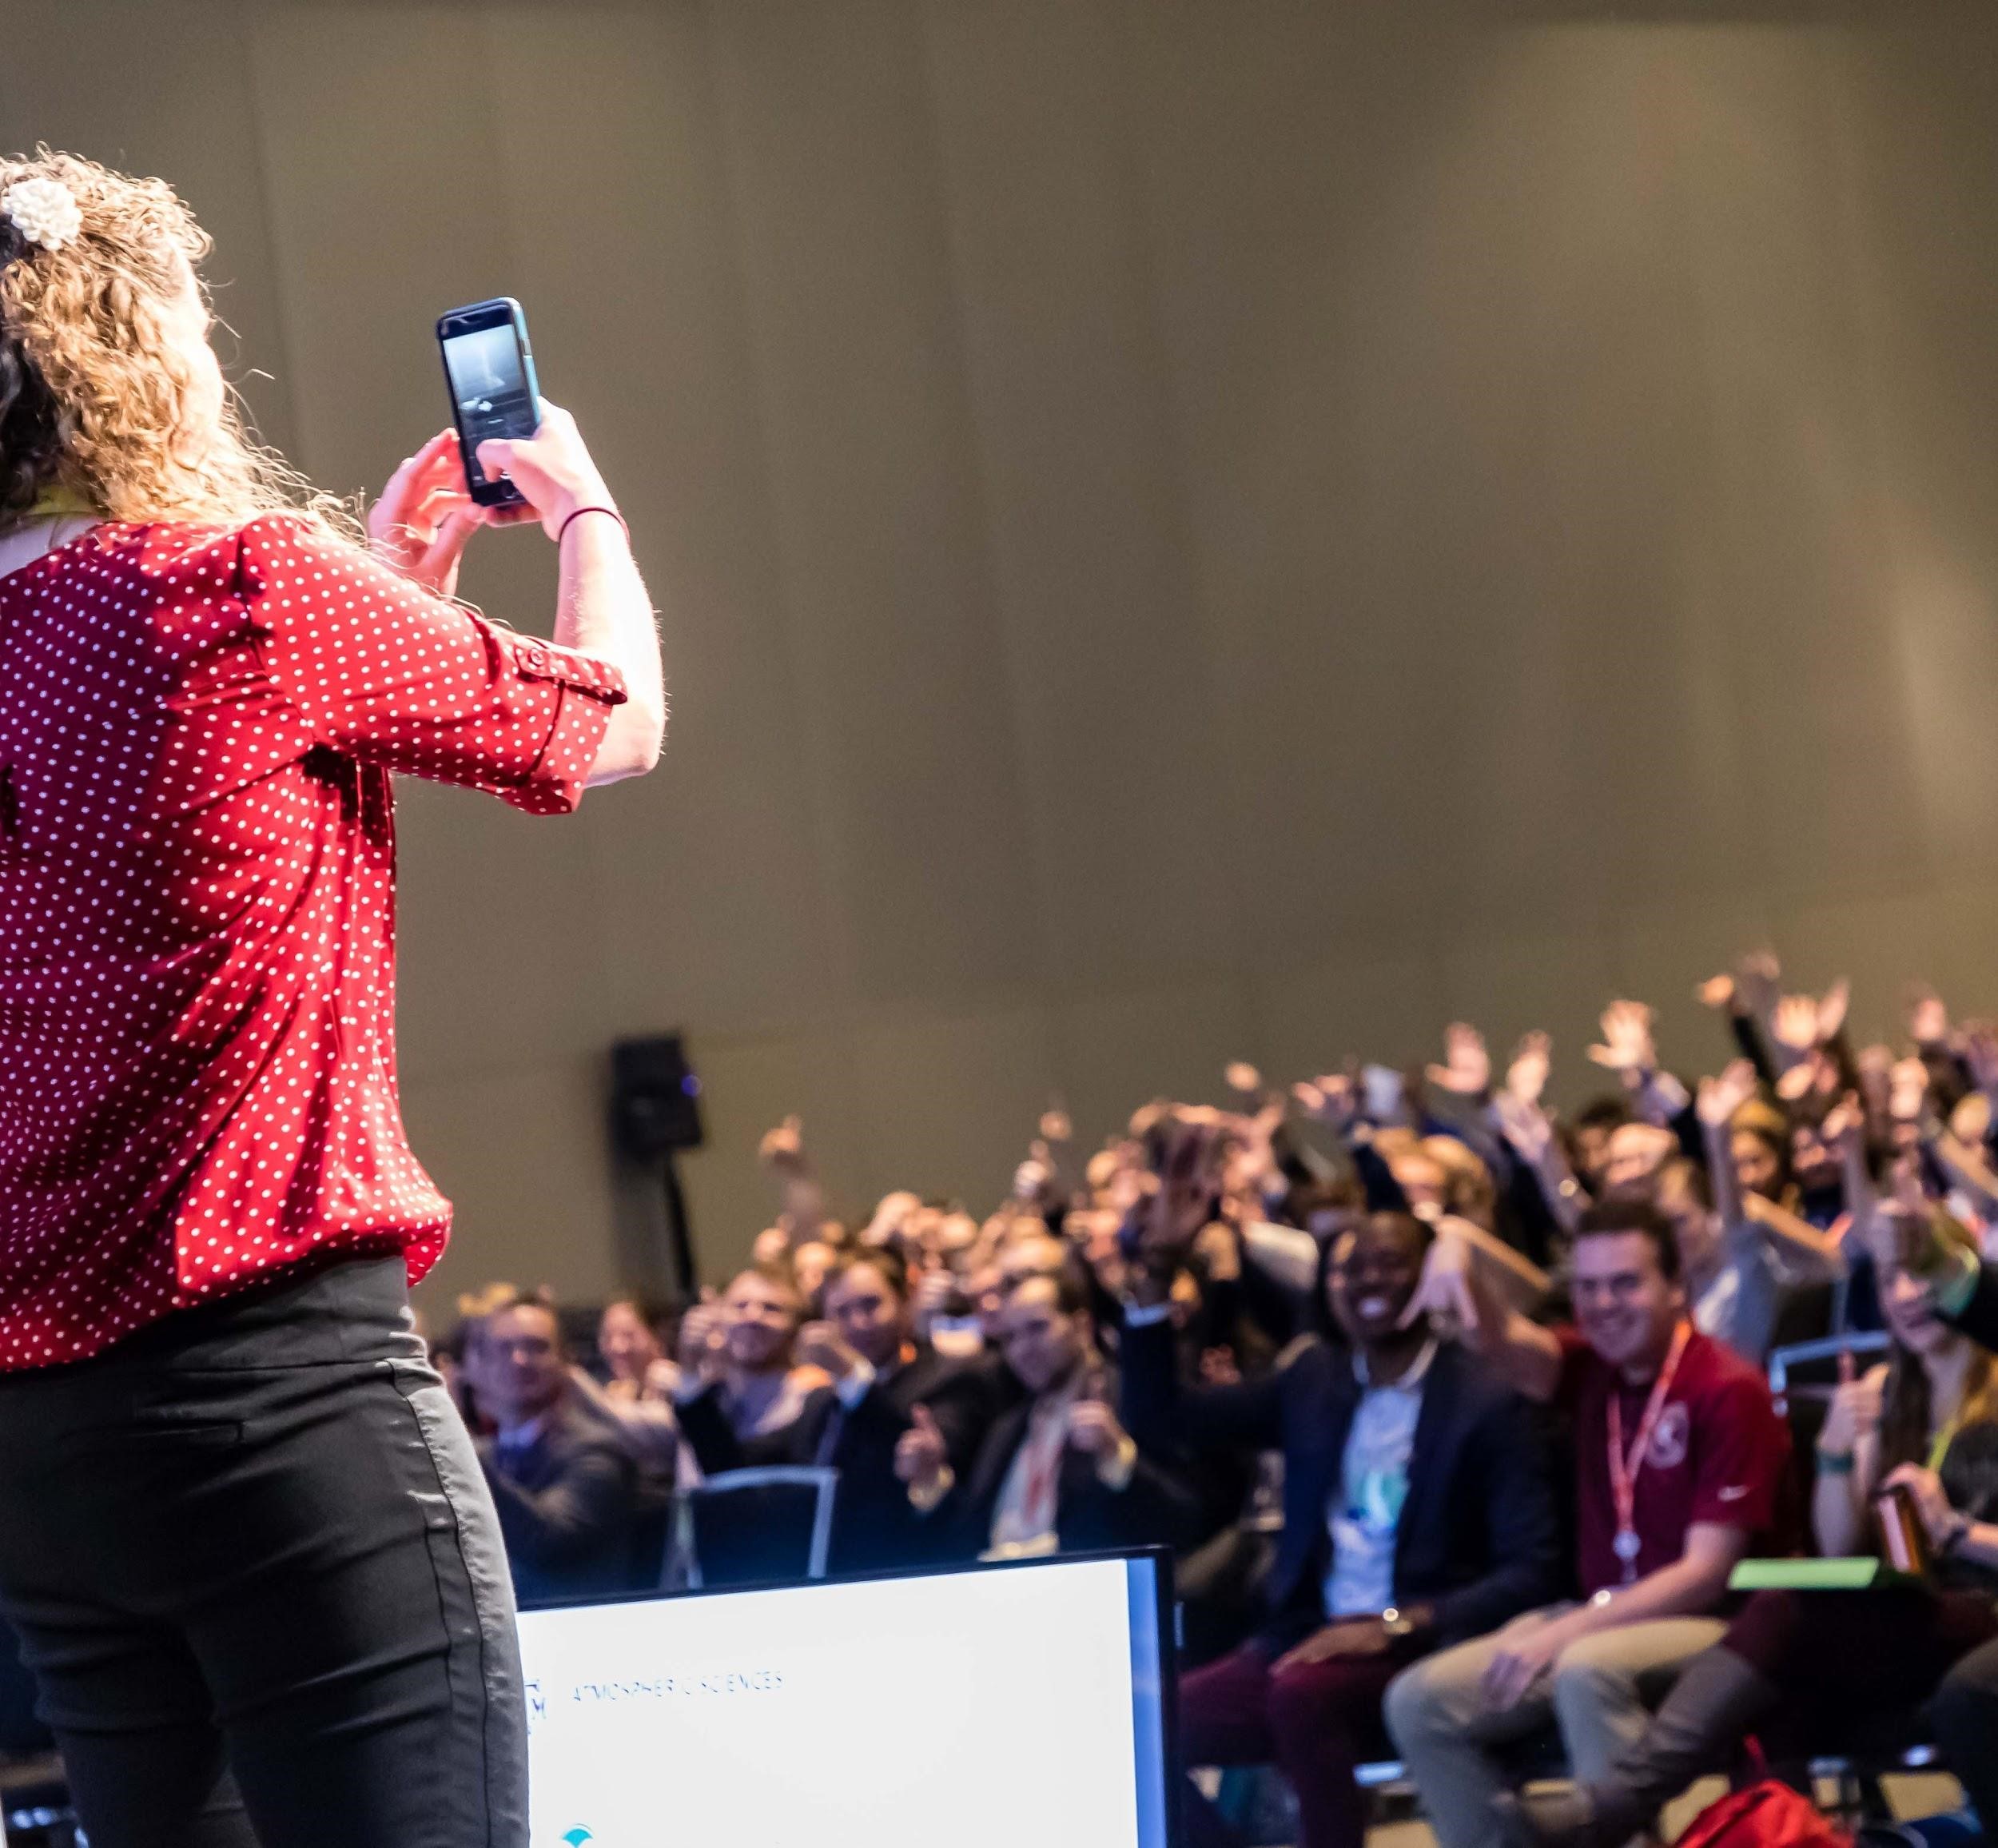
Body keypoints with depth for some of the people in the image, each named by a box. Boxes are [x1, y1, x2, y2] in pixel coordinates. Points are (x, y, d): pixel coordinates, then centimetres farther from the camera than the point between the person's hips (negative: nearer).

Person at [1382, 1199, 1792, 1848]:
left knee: (1588, 1669, -38)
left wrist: (1564, 1632, -21)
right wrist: (1455, 1266, -33)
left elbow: (1705, 1575, -15)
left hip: (1710, 1625, -7)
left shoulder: (1729, 1392, -11)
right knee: (1420, 1701, -10)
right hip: (1603, 1620, 7)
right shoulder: (1590, 1369, 8)